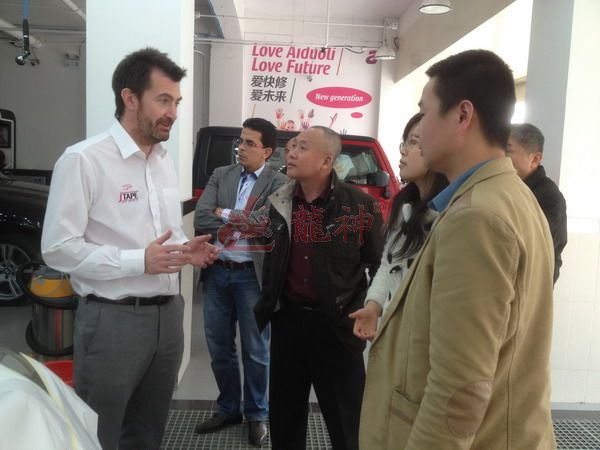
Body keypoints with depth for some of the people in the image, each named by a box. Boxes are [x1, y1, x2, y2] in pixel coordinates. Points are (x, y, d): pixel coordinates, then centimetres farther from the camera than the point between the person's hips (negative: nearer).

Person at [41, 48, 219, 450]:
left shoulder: (165, 162, 11)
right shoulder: (84, 160, -13)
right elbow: (58, 248, -16)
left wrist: (186, 249, -2)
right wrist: (139, 261, -22)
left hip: (168, 313, 7)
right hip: (113, 320, -7)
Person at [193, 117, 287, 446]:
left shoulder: (278, 183, -4)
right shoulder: (221, 175, 7)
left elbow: (264, 222, -20)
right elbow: (200, 219, -4)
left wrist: (225, 215, -9)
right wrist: (242, 225, -11)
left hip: (252, 275, -4)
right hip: (216, 272, 4)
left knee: (255, 351, 9)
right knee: (219, 347, 15)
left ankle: (256, 414, 29)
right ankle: (228, 409, 35)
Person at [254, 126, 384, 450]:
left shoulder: (360, 205, -10)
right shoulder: (278, 202, 3)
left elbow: (380, 265, -5)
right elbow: (268, 259, 11)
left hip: (336, 326, -3)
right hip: (286, 320, 4)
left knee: (346, 423, 12)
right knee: (283, 416, 20)